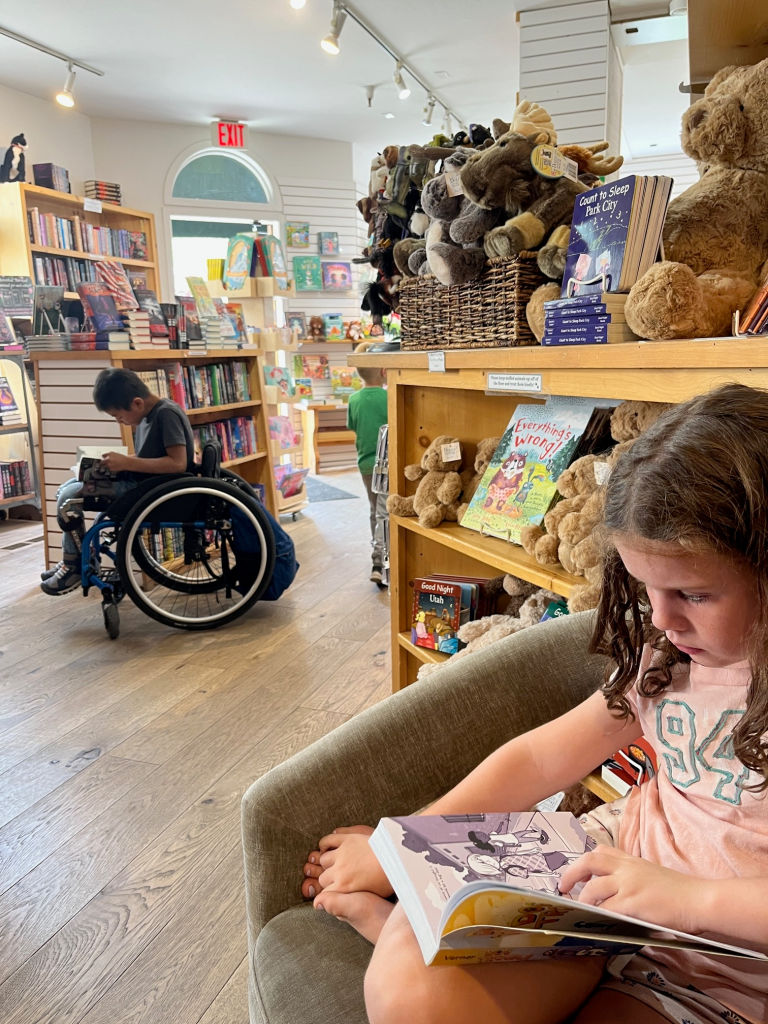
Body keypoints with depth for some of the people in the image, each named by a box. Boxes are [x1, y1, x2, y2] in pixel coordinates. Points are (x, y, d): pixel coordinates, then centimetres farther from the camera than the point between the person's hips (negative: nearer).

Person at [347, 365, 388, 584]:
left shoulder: (354, 399, -1)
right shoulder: (389, 398, -15)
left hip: (365, 463, 5)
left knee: (375, 511, 19)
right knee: (384, 514, -6)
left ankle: (379, 554, 32)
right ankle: (378, 564, -16)